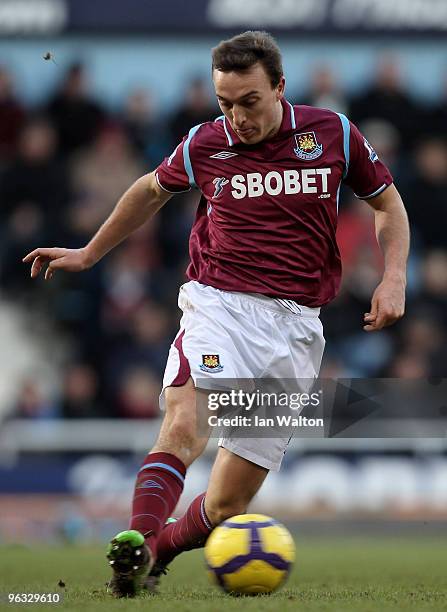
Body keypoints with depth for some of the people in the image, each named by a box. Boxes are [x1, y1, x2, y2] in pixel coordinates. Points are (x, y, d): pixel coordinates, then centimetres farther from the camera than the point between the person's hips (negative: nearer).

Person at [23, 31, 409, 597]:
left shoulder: (333, 133, 2)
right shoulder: (205, 145, 3)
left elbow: (387, 201, 17)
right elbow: (152, 190, 24)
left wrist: (393, 278, 2)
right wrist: (88, 254, 31)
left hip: (295, 324, 1)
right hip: (218, 303, -1)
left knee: (228, 504, -2)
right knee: (185, 424, -33)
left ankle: (156, 551, 22)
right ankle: (136, 543, -47)